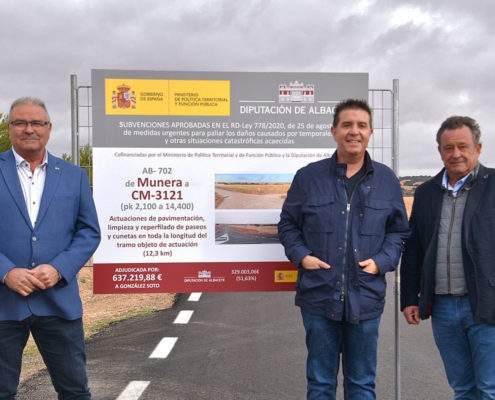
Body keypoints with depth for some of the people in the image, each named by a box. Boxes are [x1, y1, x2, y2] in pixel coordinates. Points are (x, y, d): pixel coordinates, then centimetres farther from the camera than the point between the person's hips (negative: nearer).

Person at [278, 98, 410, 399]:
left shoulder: (387, 180, 4)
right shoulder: (308, 176, -1)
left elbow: (400, 230, 10)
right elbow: (288, 224, 7)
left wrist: (382, 261, -6)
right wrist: (301, 256, -9)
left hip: (366, 297, 1)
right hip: (319, 296, -1)